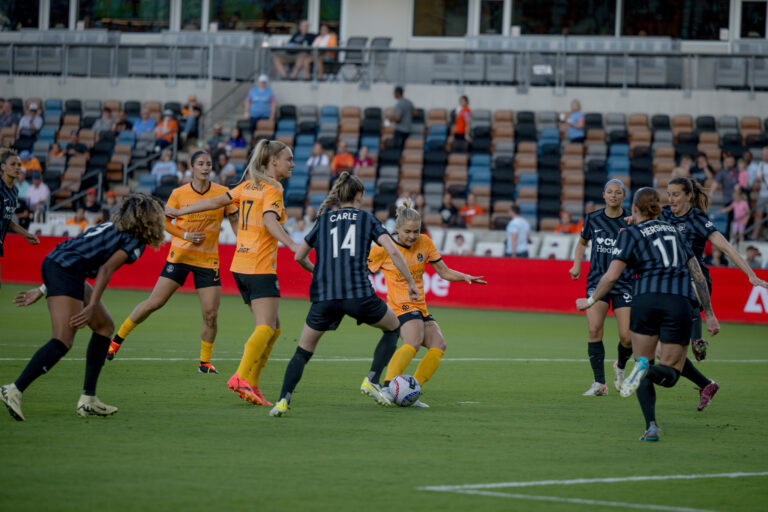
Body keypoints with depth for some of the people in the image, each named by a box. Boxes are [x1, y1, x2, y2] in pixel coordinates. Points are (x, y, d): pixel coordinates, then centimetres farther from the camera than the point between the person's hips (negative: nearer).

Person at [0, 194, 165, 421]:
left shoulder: (114, 228, 26)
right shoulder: (136, 240, 1)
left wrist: (43, 290, 24)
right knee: (63, 342, -16)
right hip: (66, 272, -10)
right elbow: (106, 269, -11)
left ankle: (88, 399, 14)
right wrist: (91, 307, -16)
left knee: (105, 326, 17)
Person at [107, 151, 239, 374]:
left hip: (208, 261, 1)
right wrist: (185, 235, -10)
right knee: (154, 302, -5)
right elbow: (165, 221, 6)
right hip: (180, 255, -1)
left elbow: (235, 221, 8)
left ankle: (205, 362, 11)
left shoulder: (222, 193, -1)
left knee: (211, 314, -6)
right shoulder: (179, 194, -3)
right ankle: (117, 339, 12)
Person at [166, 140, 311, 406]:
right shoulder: (272, 189, -8)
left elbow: (216, 201, 17)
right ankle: (242, 378, -30)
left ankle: (250, 384, 6)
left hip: (241, 265, 8)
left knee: (272, 327, 12)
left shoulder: (248, 185, 15)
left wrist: (180, 212, 25)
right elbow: (270, 221, -24)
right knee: (266, 327, -15)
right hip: (261, 267, -8)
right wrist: (294, 247, -35)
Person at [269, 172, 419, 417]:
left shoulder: (324, 219, 18)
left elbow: (298, 256, 21)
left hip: (323, 296, 2)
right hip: (359, 294, -2)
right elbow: (393, 252, 1)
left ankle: (283, 400, -10)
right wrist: (411, 283, 9)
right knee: (393, 327, 25)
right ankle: (372, 381, 10)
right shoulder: (367, 219, 13)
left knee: (303, 351, 12)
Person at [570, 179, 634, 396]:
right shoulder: (593, 218, 4)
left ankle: (621, 366, 26)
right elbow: (582, 242, 21)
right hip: (597, 281, 1)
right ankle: (599, 383, -5)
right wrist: (577, 264, 7)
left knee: (627, 337, -9)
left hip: (623, 284, -1)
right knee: (594, 330, -14)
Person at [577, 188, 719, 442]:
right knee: (669, 374, 10)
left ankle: (651, 426, -7)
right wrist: (709, 314, 26)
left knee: (643, 358, 13)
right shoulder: (673, 231, 24)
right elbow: (697, 274, 22)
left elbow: (611, 276, 0)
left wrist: (590, 301, 15)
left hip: (646, 299, -2)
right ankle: (654, 370, -29)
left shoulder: (630, 234, 10)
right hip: (679, 302, 2)